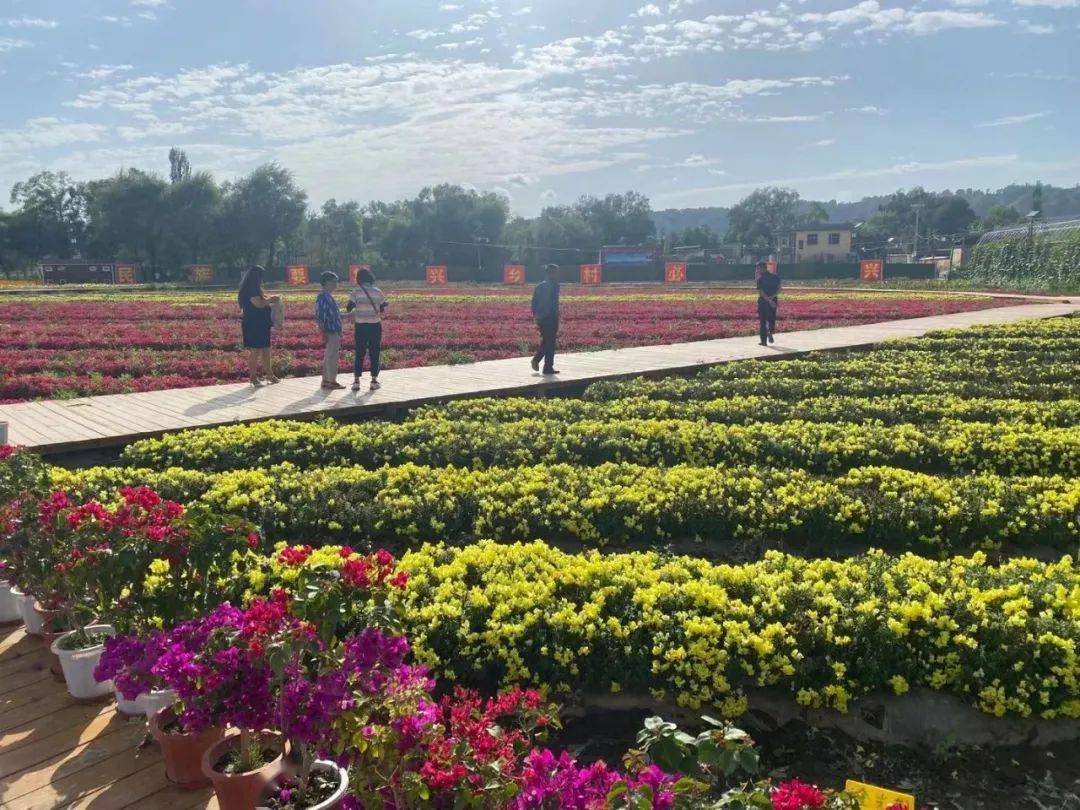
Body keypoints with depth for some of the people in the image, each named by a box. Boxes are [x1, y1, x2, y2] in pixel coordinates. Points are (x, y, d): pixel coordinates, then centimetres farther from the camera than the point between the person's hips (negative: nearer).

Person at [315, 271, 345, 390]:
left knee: (328, 357, 14)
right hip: (330, 332, -10)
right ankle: (331, 382, -2)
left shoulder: (329, 297, 15)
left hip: (335, 332, 10)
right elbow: (319, 317, -19)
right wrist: (323, 334, -21)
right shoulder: (323, 297, -15)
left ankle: (326, 380, 20)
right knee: (332, 357, -6)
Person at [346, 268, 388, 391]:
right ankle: (374, 381, 9)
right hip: (375, 325, 0)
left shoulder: (356, 292, -6)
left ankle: (356, 381, 4)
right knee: (374, 353, 8)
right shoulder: (377, 292, -1)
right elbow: (383, 309, 3)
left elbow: (349, 308, -8)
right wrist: (386, 305, 25)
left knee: (359, 353, 7)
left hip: (360, 326, 0)